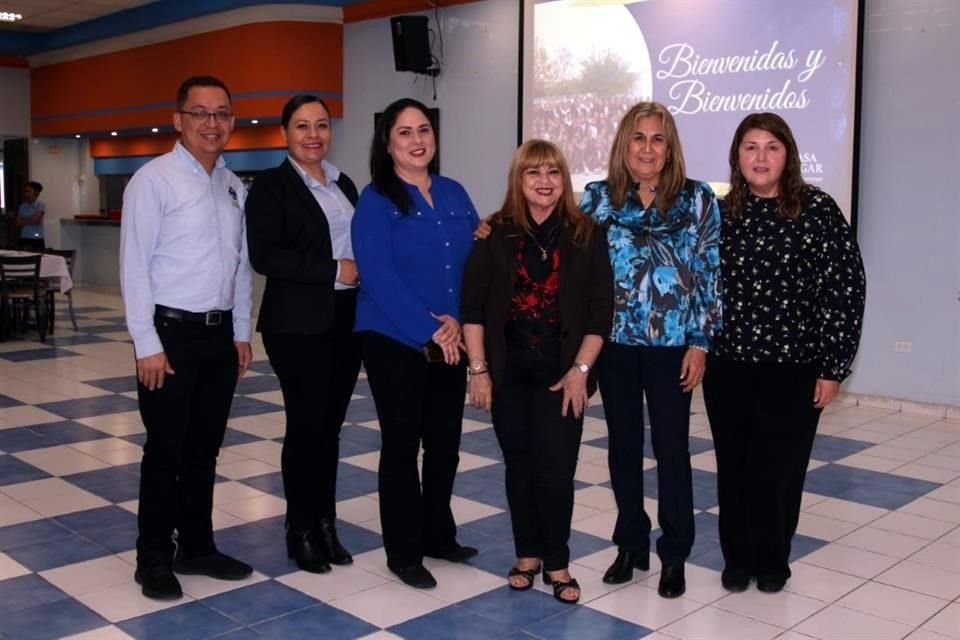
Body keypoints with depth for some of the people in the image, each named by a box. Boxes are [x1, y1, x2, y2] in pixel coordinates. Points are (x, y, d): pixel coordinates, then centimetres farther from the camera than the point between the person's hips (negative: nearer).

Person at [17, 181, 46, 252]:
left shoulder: (41, 206, -4)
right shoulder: (22, 206, 9)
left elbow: (36, 220, -13)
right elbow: (18, 222, 5)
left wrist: (23, 221, 2)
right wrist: (30, 220, -5)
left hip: (37, 240, -4)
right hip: (24, 240, 4)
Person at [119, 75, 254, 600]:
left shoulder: (233, 186, 10)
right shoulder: (153, 180, -9)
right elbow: (134, 267, -12)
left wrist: (242, 333, 11)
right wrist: (148, 345, -15)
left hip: (220, 334, 6)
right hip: (170, 332, -6)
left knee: (204, 449, 14)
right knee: (165, 452, 4)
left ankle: (196, 547, 28)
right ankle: (154, 559, 19)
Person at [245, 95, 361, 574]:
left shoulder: (344, 185, 14)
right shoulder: (270, 186, -5)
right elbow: (264, 256, -15)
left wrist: (360, 271, -2)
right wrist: (333, 271, -16)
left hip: (346, 319, 6)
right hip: (298, 323, -5)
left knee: (330, 424, 10)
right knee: (305, 425, 0)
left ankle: (325, 523, 22)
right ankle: (301, 531, 15)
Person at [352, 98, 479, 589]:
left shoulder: (454, 194, 10)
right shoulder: (375, 200, -6)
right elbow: (378, 276, -16)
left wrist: (457, 320, -9)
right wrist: (427, 332, -19)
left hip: (449, 341, 5)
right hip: (394, 341, -5)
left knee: (445, 441, 12)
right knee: (401, 443, 3)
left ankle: (438, 534, 31)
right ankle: (403, 552, 16)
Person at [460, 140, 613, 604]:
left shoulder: (586, 236, -1)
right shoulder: (495, 234, 1)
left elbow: (601, 310, -2)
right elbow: (473, 306, 0)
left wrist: (580, 370, -8)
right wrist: (478, 369, -4)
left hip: (562, 372, -1)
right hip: (509, 372, 1)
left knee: (556, 468, -2)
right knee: (519, 465, 10)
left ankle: (557, 562, 15)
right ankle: (527, 554, 25)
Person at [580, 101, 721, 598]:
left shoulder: (698, 199, -1)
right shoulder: (598, 197, 4)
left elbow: (711, 273, -2)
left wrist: (700, 342, -6)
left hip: (672, 343, -2)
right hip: (615, 340, 2)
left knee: (671, 448, 4)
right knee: (623, 445, 11)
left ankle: (673, 555, 19)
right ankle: (631, 544, 27)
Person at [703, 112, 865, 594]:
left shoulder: (818, 210, -5)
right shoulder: (720, 212, 4)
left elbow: (847, 288, -6)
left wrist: (833, 366, -9)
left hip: (794, 366, -2)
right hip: (727, 364, 3)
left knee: (779, 466, 5)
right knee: (734, 465, 9)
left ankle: (772, 560, 25)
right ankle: (737, 557, 26)